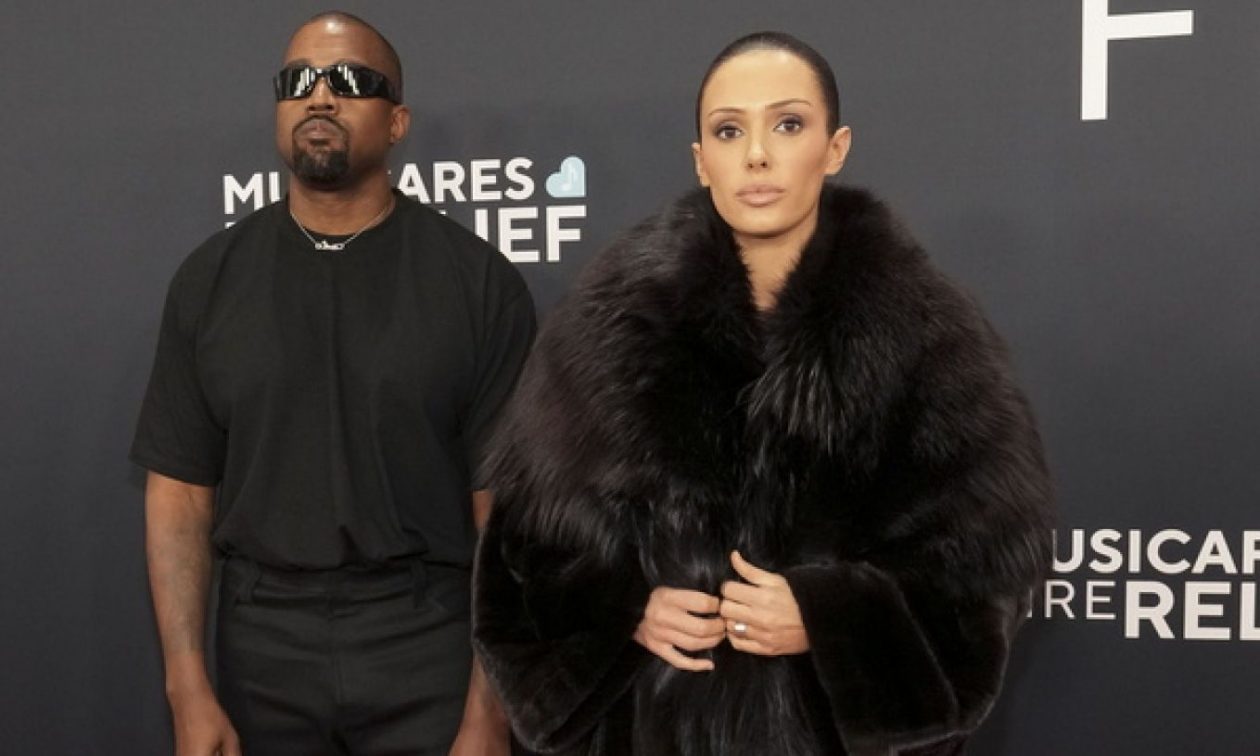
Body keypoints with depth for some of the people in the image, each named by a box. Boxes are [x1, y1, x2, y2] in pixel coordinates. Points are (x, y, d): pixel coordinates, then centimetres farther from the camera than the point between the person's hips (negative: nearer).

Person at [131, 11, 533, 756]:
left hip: (432, 641, -2)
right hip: (264, 643, 3)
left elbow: (504, 506, -7)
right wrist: (189, 690, -3)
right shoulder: (212, 277, 3)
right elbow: (181, 491, 3)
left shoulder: (477, 279, -5)